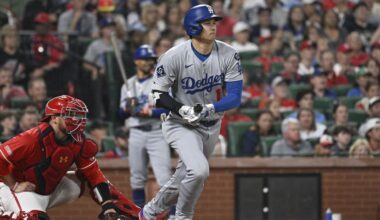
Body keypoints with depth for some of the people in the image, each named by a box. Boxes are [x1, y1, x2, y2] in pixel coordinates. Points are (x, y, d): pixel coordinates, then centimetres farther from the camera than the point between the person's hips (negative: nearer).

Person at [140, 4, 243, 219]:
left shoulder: (229, 55, -13)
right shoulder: (174, 56, -20)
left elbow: (235, 97, -14)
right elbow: (158, 95, -12)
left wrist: (208, 109, -31)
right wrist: (183, 110, -28)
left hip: (211, 126, 4)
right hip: (181, 126, -4)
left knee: (184, 180, 16)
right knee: (199, 170, -26)